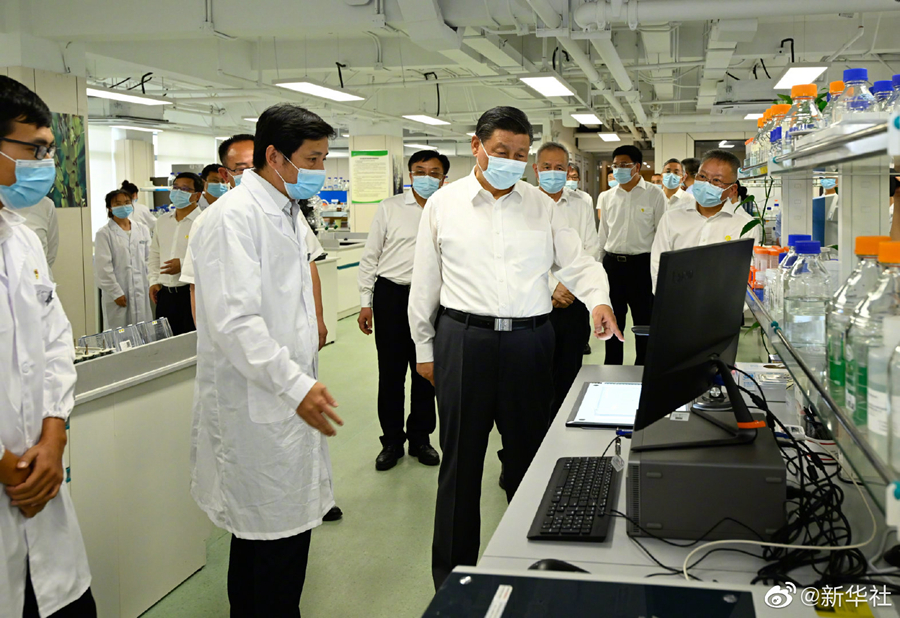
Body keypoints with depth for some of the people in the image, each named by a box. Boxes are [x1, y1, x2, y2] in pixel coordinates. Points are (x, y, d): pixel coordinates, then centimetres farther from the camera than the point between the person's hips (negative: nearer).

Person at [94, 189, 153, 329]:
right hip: (119, 296, -4)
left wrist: (152, 285, 3)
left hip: (142, 293, 4)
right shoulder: (104, 234, -1)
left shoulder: (142, 230, 13)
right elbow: (103, 268, -5)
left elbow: (149, 259, 13)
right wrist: (116, 293, -10)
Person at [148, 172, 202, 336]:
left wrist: (184, 264, -18)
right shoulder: (162, 221, 15)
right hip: (165, 294, 6)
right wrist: (154, 281, 14)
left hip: (192, 293, -6)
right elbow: (155, 253, 24)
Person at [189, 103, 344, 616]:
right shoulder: (235, 217, -16)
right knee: (277, 535, -3)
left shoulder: (289, 213, 16)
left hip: (289, 399, 10)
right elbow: (234, 320, -24)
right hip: (258, 405, -9)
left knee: (287, 526, 16)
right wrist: (296, 386, -26)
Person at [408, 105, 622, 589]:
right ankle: (452, 576, 19)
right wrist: (424, 348, 8)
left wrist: (598, 298, -13)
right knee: (460, 460, 6)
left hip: (529, 341, 2)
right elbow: (425, 282, 7)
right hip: (463, 340, -1)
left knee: (528, 454, 11)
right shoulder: (443, 204, 3)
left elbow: (578, 262, 8)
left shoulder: (541, 205, 7)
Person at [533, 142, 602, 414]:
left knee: (569, 376, 6)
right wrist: (552, 287, -16)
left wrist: (570, 289, -10)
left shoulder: (582, 205, 9)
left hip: (574, 305, 2)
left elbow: (591, 254, 3)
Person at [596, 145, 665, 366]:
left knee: (644, 321, 4)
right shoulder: (607, 197, 8)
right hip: (612, 262, 4)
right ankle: (611, 370, 22)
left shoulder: (654, 195, -4)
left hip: (642, 263, -4)